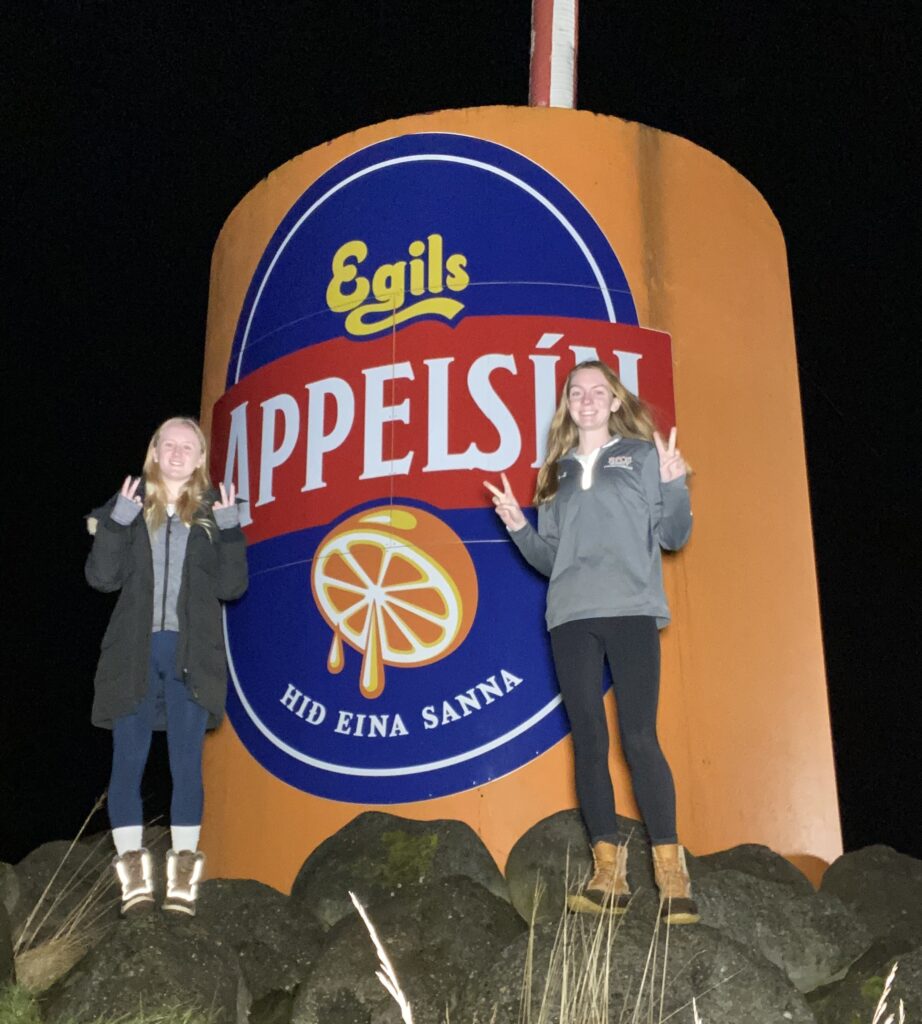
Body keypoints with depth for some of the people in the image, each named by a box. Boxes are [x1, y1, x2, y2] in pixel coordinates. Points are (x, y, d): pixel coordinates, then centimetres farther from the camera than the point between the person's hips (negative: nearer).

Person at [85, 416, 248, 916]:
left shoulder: (213, 512, 8)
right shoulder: (129, 507, 10)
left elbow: (230, 586, 0)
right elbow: (103, 577, 1)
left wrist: (230, 531, -11)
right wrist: (115, 523, -11)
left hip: (191, 654, -1)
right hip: (133, 653, 1)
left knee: (186, 762, 1)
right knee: (127, 760, 0)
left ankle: (182, 877, 8)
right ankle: (133, 877, 7)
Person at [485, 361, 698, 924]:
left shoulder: (643, 456, 11)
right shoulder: (558, 471, 20)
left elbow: (674, 537, 4)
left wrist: (673, 484, -12)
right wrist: (518, 527, 3)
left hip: (632, 611, -3)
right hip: (571, 618, 4)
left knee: (639, 737, -11)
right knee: (588, 741, 0)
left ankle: (672, 874, -4)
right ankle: (609, 874, 6)